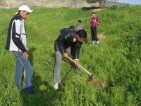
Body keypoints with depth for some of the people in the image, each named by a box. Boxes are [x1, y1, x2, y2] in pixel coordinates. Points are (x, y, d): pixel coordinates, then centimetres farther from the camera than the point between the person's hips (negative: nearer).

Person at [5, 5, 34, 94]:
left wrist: (24, 49, 16)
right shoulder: (17, 21, -22)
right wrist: (24, 50, -20)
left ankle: (19, 87, 35)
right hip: (18, 49, -10)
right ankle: (28, 89, 6)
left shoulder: (19, 20, 11)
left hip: (19, 49, 10)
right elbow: (16, 39, -27)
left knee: (19, 67, 20)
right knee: (29, 69, -5)